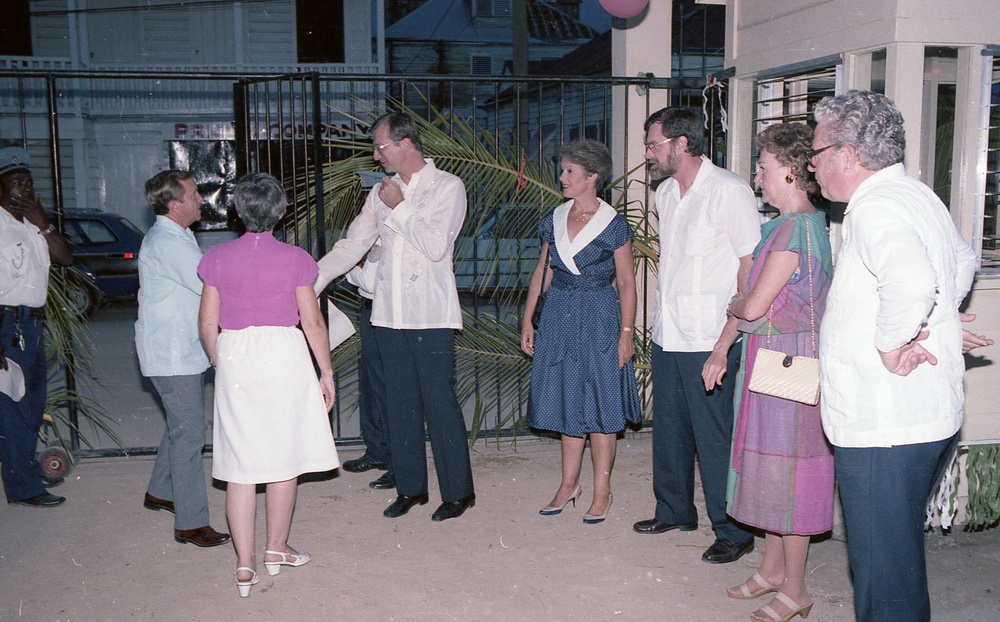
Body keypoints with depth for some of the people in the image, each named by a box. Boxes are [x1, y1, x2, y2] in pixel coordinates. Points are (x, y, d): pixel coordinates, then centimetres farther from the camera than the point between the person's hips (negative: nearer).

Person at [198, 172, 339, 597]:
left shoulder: (217, 258, 0)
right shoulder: (294, 259, -5)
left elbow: (208, 322, 3)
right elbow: (313, 323, -4)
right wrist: (326, 372, 6)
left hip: (234, 359, 2)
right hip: (284, 355, -1)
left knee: (240, 465, 7)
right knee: (283, 457, 13)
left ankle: (245, 565, 9)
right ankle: (276, 549, 25)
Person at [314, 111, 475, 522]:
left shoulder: (447, 187, -4)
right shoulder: (382, 192, 13)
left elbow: (436, 246, -16)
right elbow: (352, 245, 14)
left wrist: (399, 208, -12)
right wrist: (312, 280, 6)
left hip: (431, 315, -6)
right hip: (390, 314, 6)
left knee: (440, 403, -2)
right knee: (400, 403, 11)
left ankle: (458, 492, 11)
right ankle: (410, 487, 24)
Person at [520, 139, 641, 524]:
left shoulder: (613, 225, -8)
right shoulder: (555, 220, 6)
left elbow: (627, 282, -6)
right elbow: (542, 272, 12)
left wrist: (626, 333, -11)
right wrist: (527, 321, 9)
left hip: (600, 320, -5)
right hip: (559, 318, 5)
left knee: (600, 406, 1)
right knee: (568, 403, 11)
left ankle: (602, 491, 14)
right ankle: (569, 484, 23)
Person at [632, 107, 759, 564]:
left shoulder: (729, 192, -12)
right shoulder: (666, 193, 13)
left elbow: (750, 266, -14)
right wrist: (662, 318, 15)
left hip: (708, 339, -8)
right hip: (667, 334, 8)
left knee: (714, 436, -1)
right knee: (669, 428, 17)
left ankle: (733, 531, 13)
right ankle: (675, 510, 34)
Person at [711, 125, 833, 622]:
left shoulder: (795, 229, -20)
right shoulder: (786, 226, 12)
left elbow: (754, 306, -21)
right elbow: (755, 300, 16)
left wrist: (733, 304, 1)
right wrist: (720, 352, 16)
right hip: (768, 358, 10)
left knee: (787, 471, 0)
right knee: (770, 466, 17)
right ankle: (773, 569, 32)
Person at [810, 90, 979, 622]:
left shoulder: (876, 208, -18)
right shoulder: (918, 197, 14)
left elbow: (911, 281, -38)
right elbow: (962, 263, 32)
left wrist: (891, 343, -22)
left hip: (885, 428, -10)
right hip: (926, 416, 10)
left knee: (883, 570, 0)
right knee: (897, 557, 22)